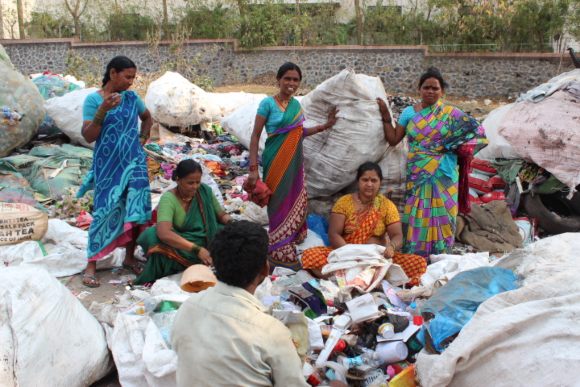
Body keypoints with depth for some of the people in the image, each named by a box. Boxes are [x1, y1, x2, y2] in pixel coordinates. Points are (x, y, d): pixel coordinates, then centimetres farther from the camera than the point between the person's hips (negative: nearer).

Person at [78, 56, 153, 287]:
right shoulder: (94, 99, -8)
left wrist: (143, 138, 10)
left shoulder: (132, 97, 4)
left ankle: (130, 257, 20)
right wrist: (103, 110, -25)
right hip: (108, 166, -4)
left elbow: (147, 117, 24)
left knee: (136, 210, 3)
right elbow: (88, 136, -15)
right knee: (105, 212, -5)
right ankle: (91, 265, 6)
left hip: (134, 163, 4)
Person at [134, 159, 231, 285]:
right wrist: (196, 249, -42)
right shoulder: (168, 199, -19)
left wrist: (230, 221, -17)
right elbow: (164, 233, -35)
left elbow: (222, 215, 9)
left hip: (208, 245, 4)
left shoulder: (205, 191, -4)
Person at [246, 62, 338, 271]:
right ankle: (281, 254, 14)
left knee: (295, 203, 11)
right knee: (280, 205, 1)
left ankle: (292, 240, 28)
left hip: (294, 162, 6)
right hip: (276, 162, -6)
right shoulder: (268, 103, -9)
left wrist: (326, 125, 17)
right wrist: (253, 169, -16)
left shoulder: (296, 104, 9)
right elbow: (255, 136, -10)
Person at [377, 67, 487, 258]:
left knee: (440, 217, 2)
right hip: (418, 176, 1)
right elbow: (393, 139, 5)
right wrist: (386, 116, -2)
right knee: (417, 217, 0)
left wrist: (454, 146, -8)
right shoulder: (409, 112, 7)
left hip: (443, 176, -1)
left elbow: (475, 131, 3)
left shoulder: (451, 113, 3)